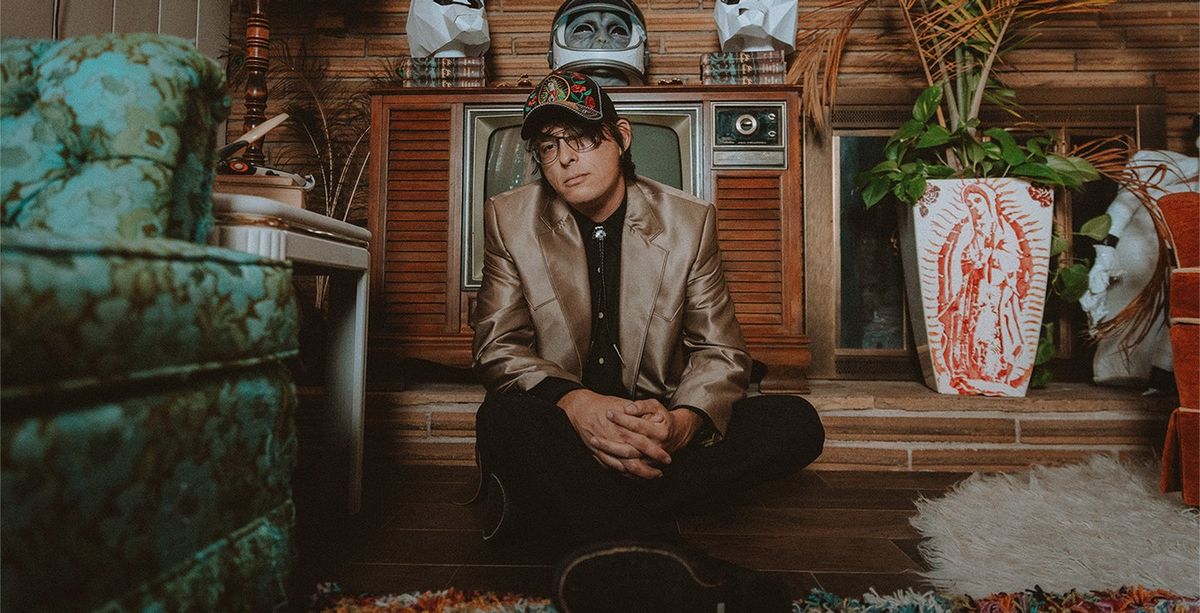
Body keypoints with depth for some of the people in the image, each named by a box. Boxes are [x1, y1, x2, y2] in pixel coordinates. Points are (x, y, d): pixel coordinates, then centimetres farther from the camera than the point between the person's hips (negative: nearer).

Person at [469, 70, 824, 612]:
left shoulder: (689, 221, 0)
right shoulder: (509, 219, 0)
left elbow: (720, 351, -1)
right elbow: (498, 345, -5)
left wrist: (683, 420, -25)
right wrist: (575, 403, -27)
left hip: (657, 424, 2)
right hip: (565, 427, -1)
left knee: (796, 424, -22)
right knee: (504, 420, -34)